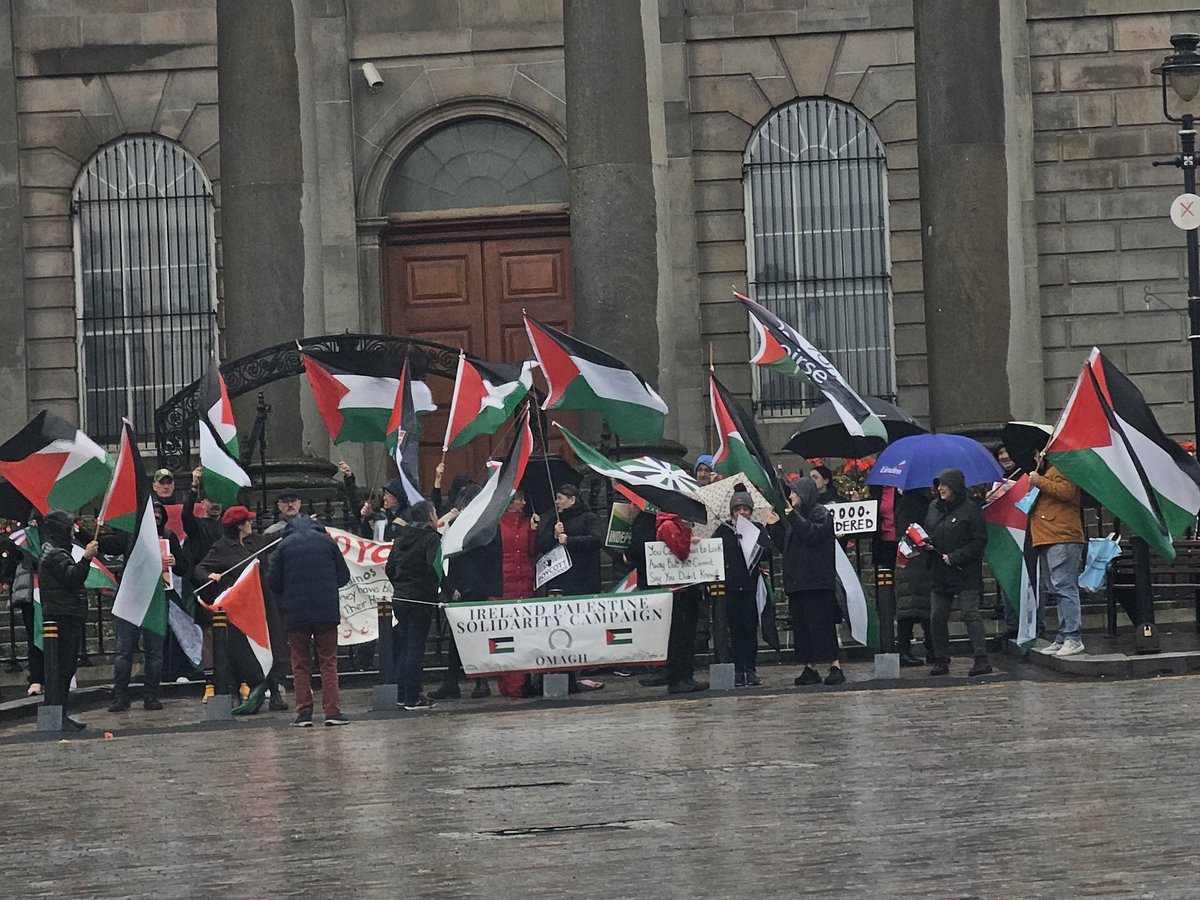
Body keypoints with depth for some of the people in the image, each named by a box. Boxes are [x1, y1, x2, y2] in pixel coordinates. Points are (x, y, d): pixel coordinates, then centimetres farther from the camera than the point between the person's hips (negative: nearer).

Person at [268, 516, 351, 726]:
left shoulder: (284, 545, 1)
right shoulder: (326, 541, 5)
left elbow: (274, 582, 2)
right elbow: (344, 576, 9)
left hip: (296, 613, -1)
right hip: (327, 611, 1)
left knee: (301, 664, 8)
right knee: (329, 662, 6)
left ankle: (304, 712, 3)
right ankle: (332, 711, -3)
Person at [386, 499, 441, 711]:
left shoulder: (401, 537, 12)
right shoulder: (431, 538, -10)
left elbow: (389, 568, 15)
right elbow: (435, 568, -22)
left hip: (399, 598, 7)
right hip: (420, 600, -7)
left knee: (404, 647, 14)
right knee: (416, 648, -4)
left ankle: (402, 694, 18)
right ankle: (413, 698, -3)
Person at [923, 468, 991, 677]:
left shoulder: (970, 508, -7)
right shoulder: (934, 508, 12)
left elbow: (980, 541, -10)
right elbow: (927, 533, 24)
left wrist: (954, 557, -15)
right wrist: (926, 544, 0)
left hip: (965, 573, -7)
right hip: (940, 574, 7)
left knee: (970, 614, -11)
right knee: (937, 617, 5)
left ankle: (982, 660, -12)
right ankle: (941, 661, 14)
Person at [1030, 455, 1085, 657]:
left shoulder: (1060, 470, -4)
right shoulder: (1045, 473, 28)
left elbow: (1066, 491, -22)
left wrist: (1039, 482, -14)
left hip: (1062, 539, -11)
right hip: (1046, 541, 11)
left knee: (1064, 588, -14)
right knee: (1055, 590, 9)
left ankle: (1073, 638, -17)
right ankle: (1062, 639, 11)